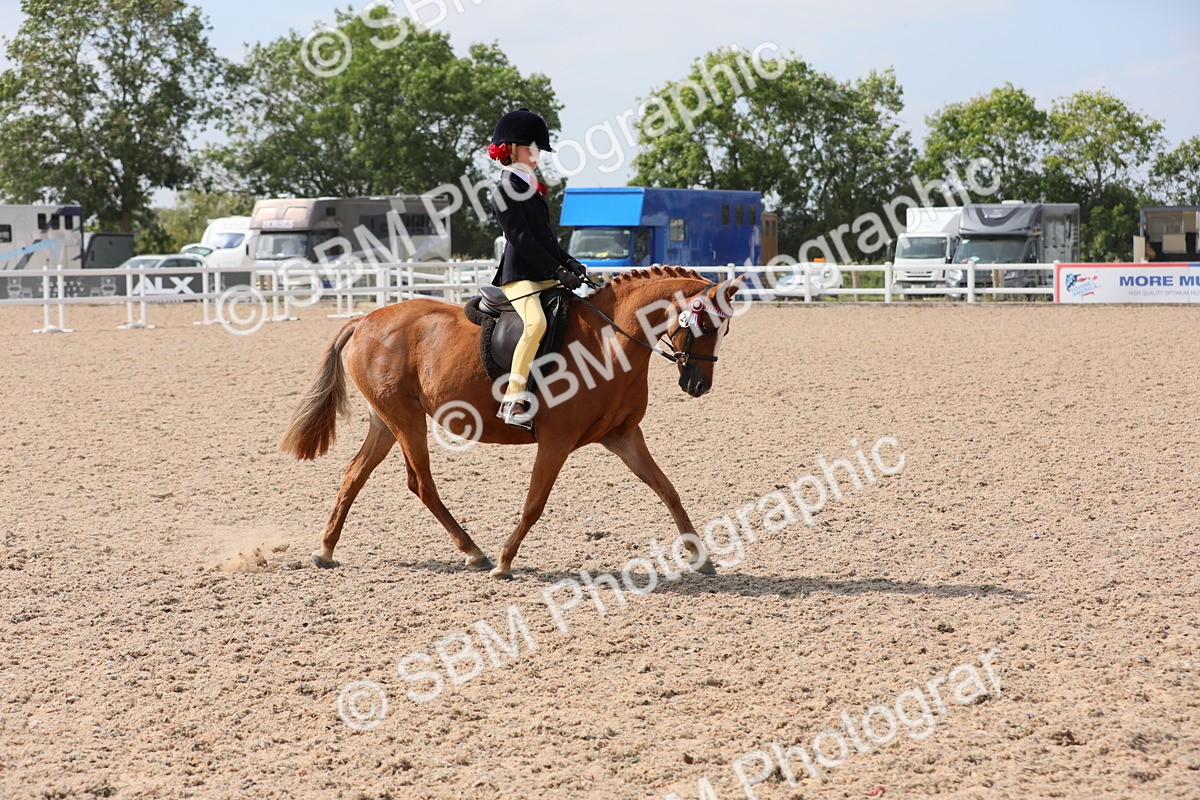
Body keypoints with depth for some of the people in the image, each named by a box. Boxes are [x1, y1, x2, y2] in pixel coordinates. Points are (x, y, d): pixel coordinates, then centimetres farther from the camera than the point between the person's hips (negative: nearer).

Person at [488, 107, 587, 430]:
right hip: (520, 276, -10)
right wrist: (558, 270, -19)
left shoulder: (531, 187, 19)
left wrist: (569, 263, 8)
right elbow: (521, 239, -16)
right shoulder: (505, 191, -9)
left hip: (545, 276, 10)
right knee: (536, 322, -32)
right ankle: (513, 401, -34)